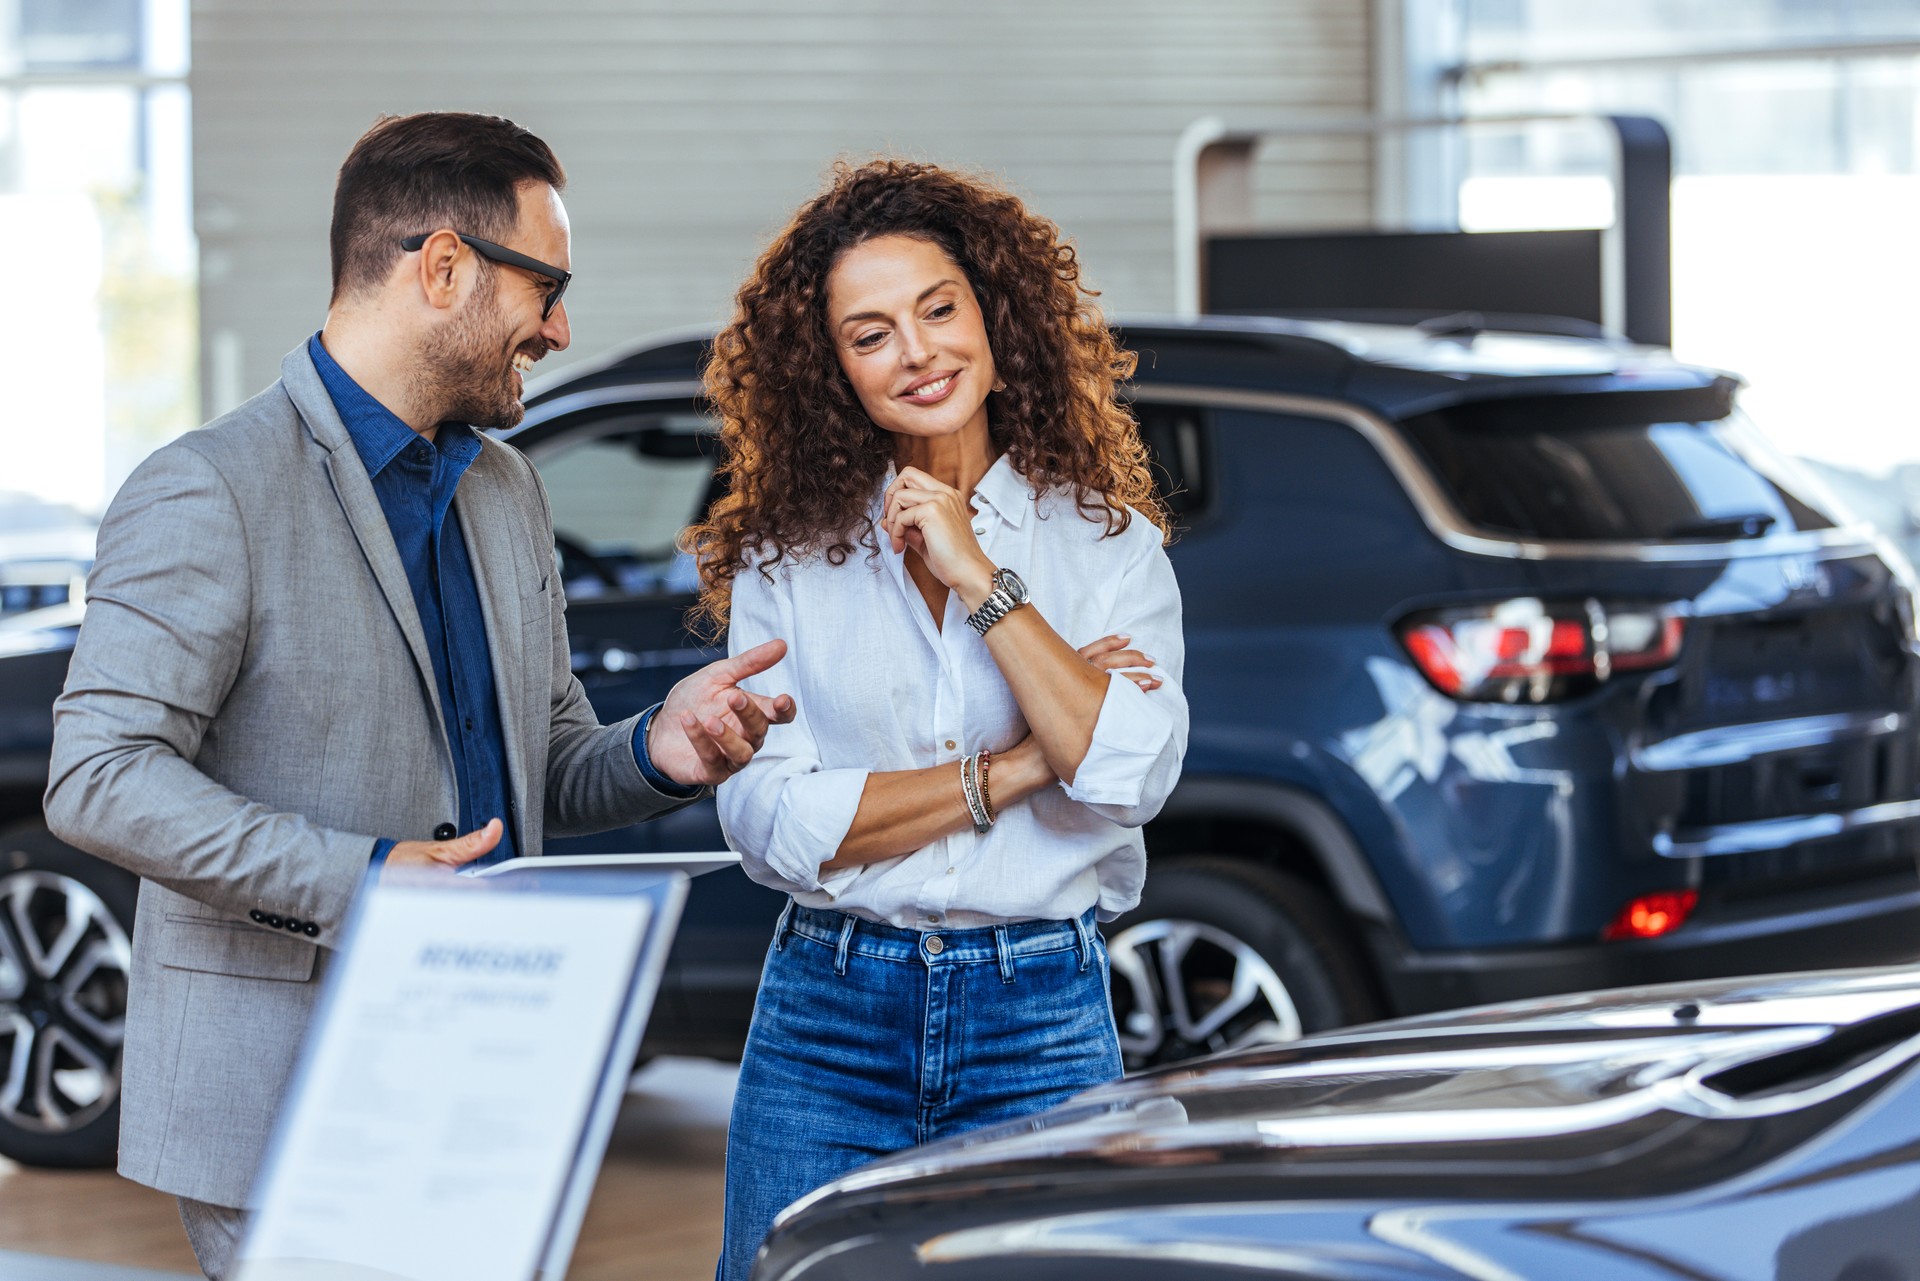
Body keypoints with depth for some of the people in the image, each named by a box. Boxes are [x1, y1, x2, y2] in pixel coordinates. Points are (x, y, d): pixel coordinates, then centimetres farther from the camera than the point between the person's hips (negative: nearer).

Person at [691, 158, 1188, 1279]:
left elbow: (1131, 777, -13)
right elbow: (774, 825, -7)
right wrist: (1015, 768, -11)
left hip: (1042, 1028, 0)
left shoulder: (1109, 544, 3)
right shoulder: (785, 559, 3)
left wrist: (979, 575, -12)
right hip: (827, 1027, 1)